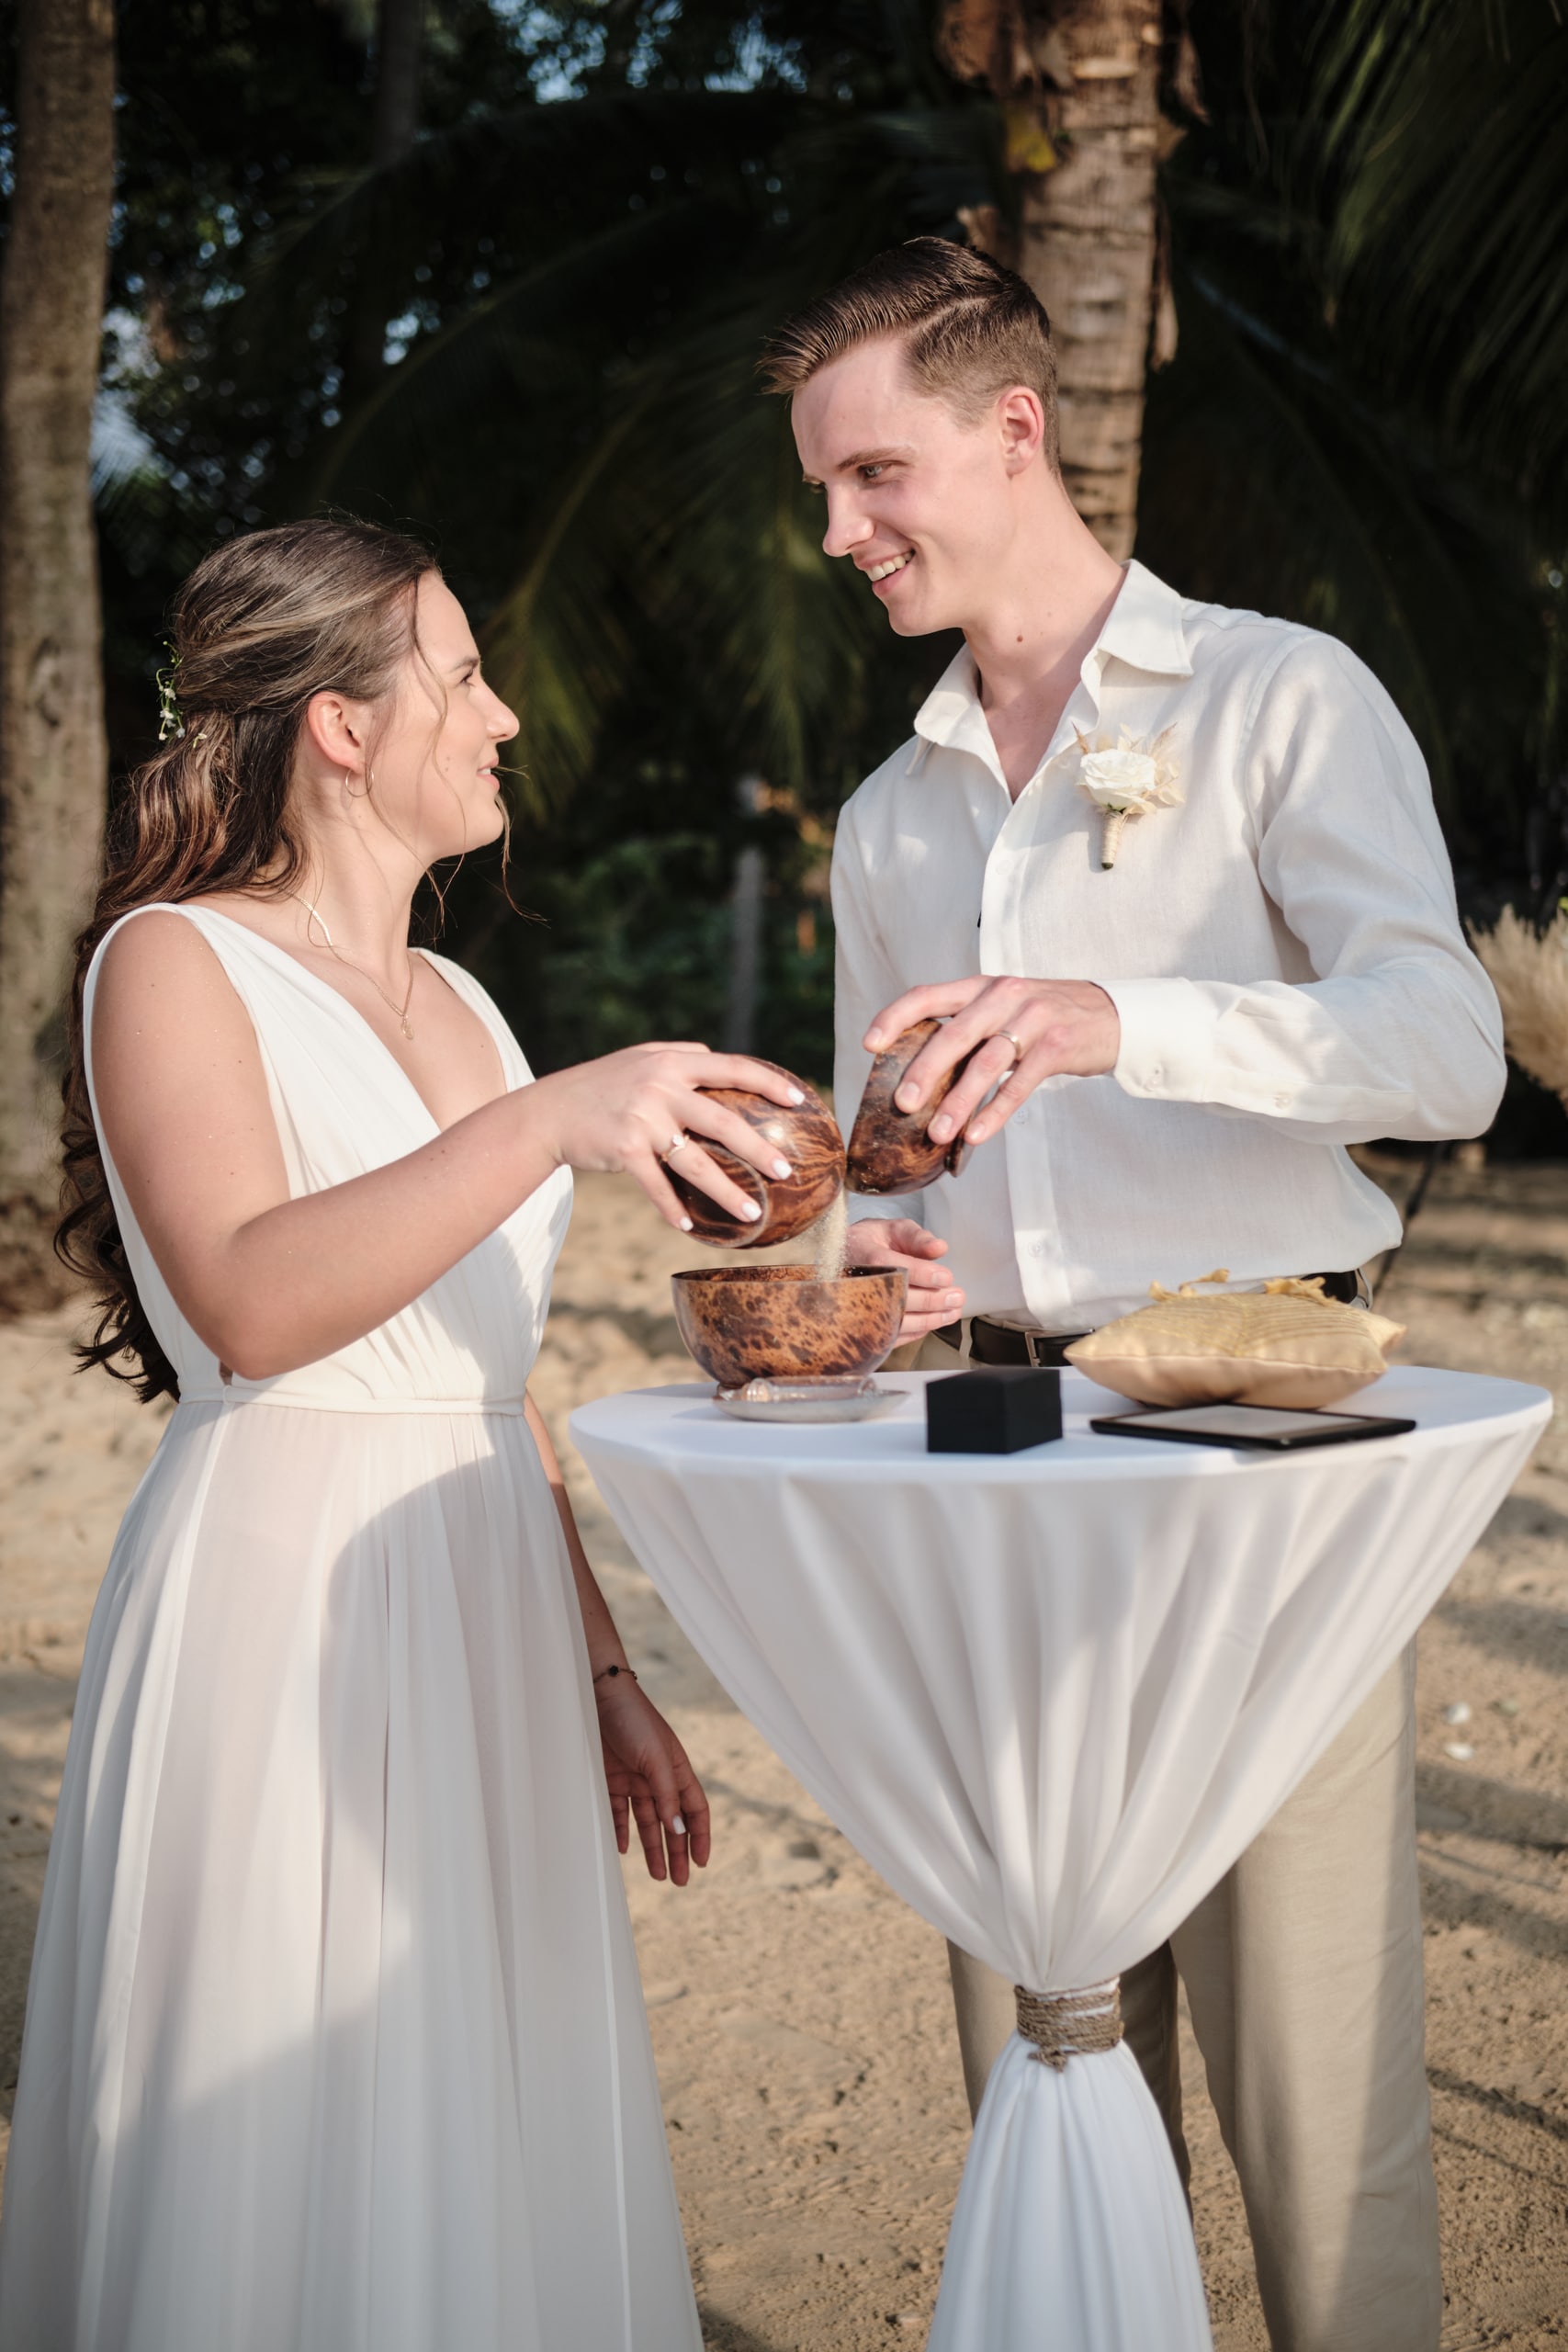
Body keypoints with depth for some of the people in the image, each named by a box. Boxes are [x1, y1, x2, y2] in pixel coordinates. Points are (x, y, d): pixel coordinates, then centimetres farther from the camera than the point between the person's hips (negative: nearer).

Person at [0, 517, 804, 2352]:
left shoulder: (457, 1007, 16)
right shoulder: (172, 964, -5)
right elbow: (252, 1301, -22)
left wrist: (604, 1669, 17)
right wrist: (548, 1121, -28)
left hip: (487, 1620, 7)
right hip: (285, 1610, -7)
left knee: (487, 2156, 11)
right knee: (301, 2167, -1)